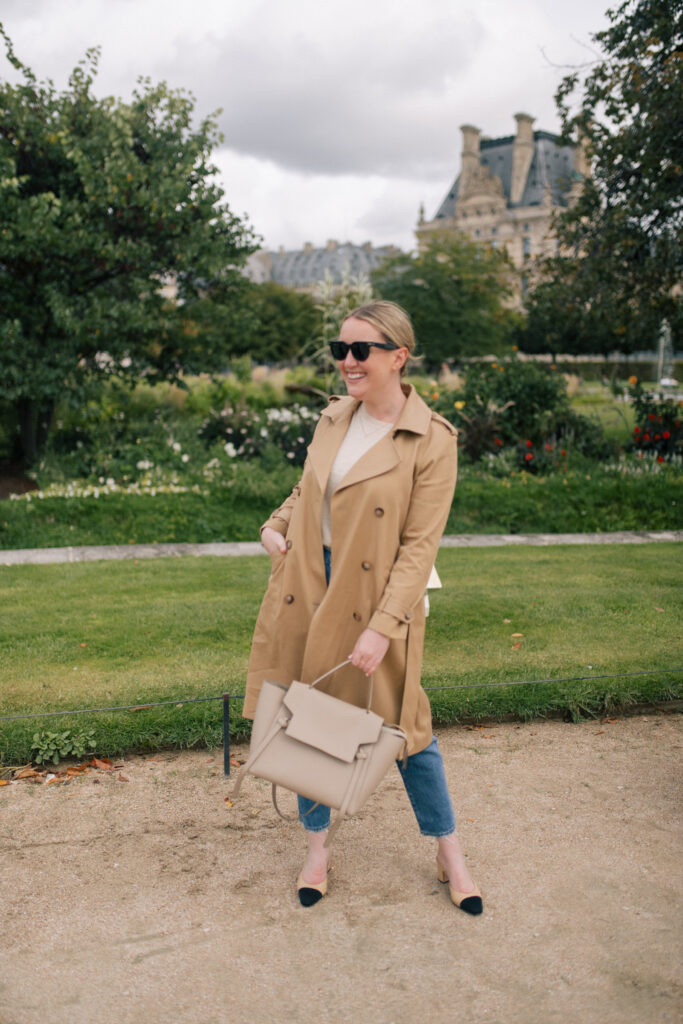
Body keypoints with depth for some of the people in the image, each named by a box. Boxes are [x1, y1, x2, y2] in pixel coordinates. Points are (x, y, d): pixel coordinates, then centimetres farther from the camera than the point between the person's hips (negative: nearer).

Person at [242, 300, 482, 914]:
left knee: (402, 726, 6)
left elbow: (420, 546, -15)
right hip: (310, 593, 5)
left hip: (376, 605, -5)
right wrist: (276, 525, 0)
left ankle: (450, 854, 28)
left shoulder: (433, 441, -12)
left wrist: (382, 628, -20)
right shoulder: (333, 419, 5)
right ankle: (317, 847, 34)